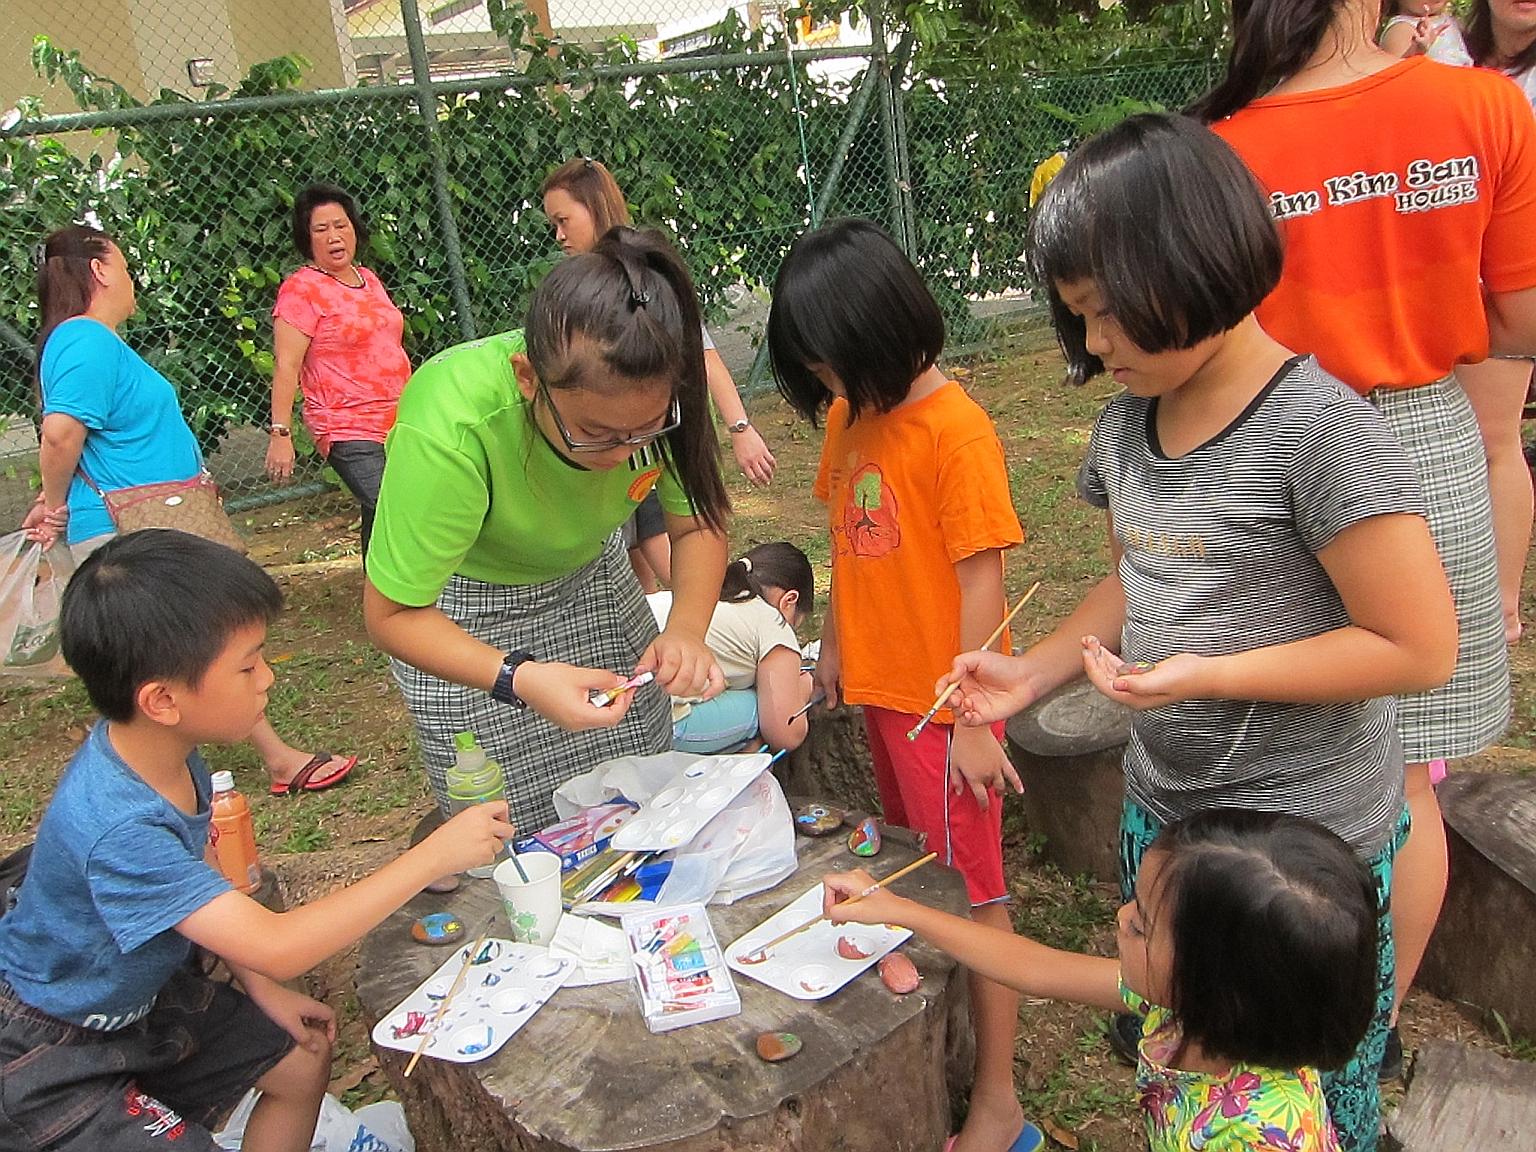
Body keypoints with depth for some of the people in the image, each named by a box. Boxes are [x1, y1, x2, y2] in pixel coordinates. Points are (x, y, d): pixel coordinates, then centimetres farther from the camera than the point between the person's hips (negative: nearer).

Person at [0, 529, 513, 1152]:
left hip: (144, 992, 8)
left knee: (302, 1062, 11)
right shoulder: (115, 826, -39)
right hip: (51, 1053, -8)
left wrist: (262, 990, -1)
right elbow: (275, 947, -41)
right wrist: (434, 854, -38)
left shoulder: (170, 754, -12)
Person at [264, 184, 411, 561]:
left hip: (398, 424, 7)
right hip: (352, 433, -7)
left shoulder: (368, 279, 14)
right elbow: (286, 365, -12)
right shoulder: (301, 288, -8)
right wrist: (280, 433, -18)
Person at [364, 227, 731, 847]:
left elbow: (699, 524, -12)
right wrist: (519, 679, -44)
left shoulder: (657, 398, -28)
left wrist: (687, 629, -32)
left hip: (586, 572, 4)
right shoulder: (450, 431, -40)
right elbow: (392, 613, -29)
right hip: (458, 599, -3)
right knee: (514, 824, -5)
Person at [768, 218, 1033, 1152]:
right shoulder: (852, 417, 4)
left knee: (970, 889, 3)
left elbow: (982, 581, -19)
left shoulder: (955, 427, -19)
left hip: (943, 705, -8)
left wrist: (974, 722, -18)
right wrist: (837, 648, 17)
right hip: (879, 690, 8)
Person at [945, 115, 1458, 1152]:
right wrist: (1035, 673, 0)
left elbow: (1419, 648, -19)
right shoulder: (1127, 424, 2)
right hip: (1163, 811, 7)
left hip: (1304, 839, -7)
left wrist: (1211, 676, -25)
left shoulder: (1320, 427, -21)